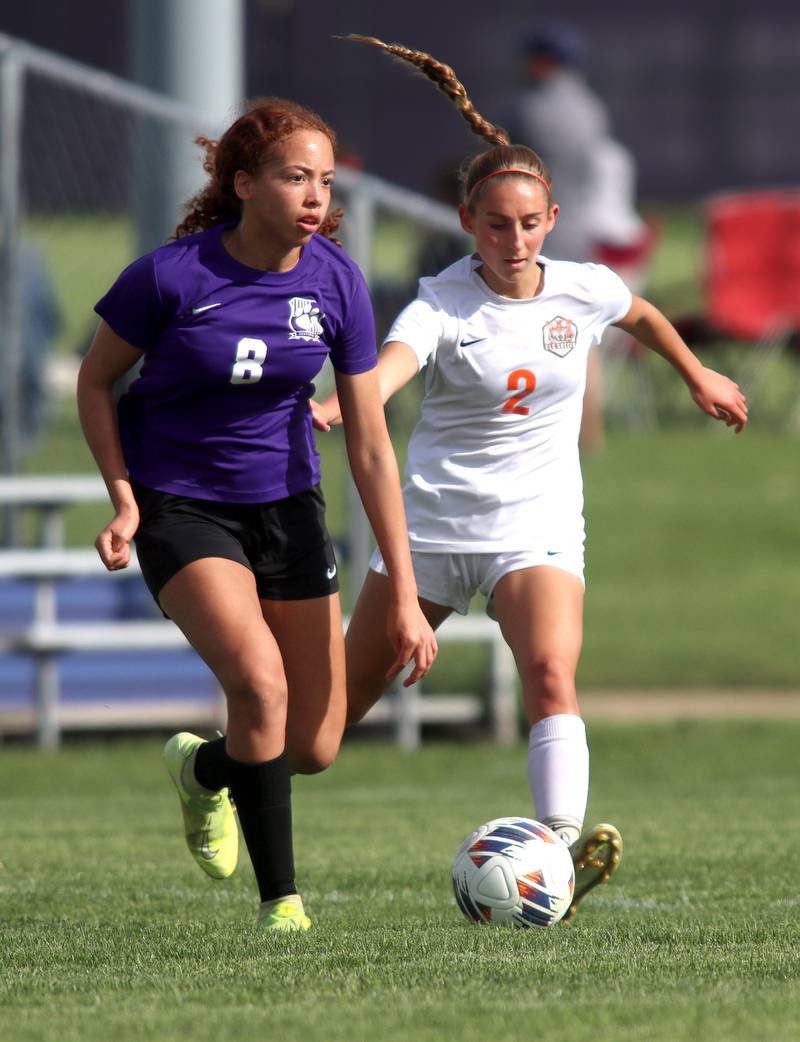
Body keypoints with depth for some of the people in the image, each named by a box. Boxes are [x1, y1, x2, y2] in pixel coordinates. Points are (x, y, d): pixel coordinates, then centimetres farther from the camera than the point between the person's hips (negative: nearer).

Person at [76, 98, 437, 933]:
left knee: (314, 747, 1)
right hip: (180, 509, -4)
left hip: (286, 507, 4)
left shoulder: (334, 280, -10)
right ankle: (279, 898, -13)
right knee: (257, 676, -28)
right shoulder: (171, 275, -19)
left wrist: (405, 596, -6)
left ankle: (203, 770, 36)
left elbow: (370, 446, -5)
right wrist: (125, 499, -12)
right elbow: (96, 380, -1)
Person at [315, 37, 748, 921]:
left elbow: (641, 315, 22)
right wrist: (331, 406, -58)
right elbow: (393, 364, -37)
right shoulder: (443, 304, -15)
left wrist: (698, 376, 37)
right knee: (338, 707, 11)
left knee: (551, 674, -27)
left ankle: (563, 845, -38)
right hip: (434, 523, -1)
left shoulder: (584, 290, -3)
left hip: (537, 528, 1)